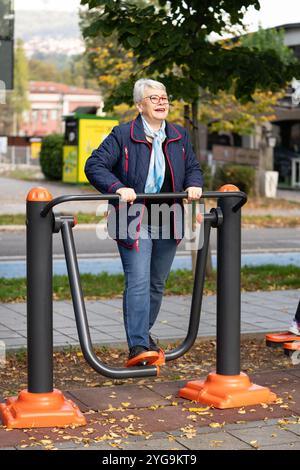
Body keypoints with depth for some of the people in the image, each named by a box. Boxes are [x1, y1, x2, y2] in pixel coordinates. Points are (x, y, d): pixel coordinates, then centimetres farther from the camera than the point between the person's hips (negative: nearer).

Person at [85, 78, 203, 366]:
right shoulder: (122, 135, -6)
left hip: (167, 223, 6)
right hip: (134, 222, -6)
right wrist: (118, 188, -25)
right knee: (138, 282, -15)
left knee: (157, 284, 15)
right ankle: (137, 347, -17)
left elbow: (193, 167, 20)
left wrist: (194, 185, -3)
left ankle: (142, 334, 33)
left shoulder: (179, 136, 10)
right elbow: (94, 165, -10)